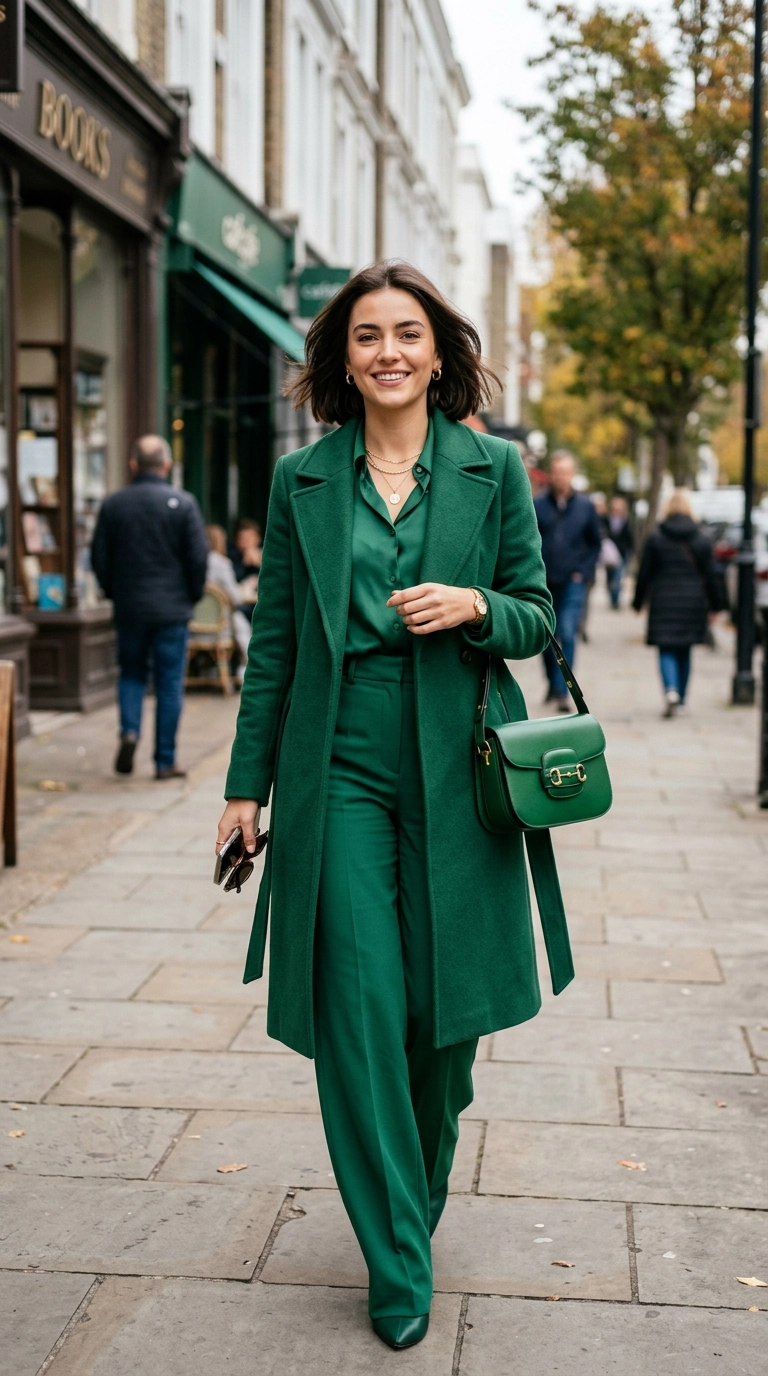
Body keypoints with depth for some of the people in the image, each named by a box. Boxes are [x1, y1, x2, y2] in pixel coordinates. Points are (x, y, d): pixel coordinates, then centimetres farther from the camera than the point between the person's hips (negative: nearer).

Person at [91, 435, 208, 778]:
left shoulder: (112, 504, 0)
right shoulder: (183, 503, -8)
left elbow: (99, 558, 4)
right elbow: (198, 557, -7)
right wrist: (193, 595, 8)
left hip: (128, 608, 2)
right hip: (172, 608, -2)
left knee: (131, 673, 19)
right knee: (169, 684, 4)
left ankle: (129, 731, -5)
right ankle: (165, 761, 7)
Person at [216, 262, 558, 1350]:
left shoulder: (493, 469, 5)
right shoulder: (302, 481, 7)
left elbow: (538, 616, 8)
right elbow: (274, 642, 8)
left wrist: (475, 606, -15)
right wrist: (247, 783, 6)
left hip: (454, 774, 0)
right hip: (340, 774, 0)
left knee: (444, 1010, 7)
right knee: (360, 1009, -5)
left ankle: (420, 1200, 35)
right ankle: (397, 1263, 9)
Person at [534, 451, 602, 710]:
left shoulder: (585, 506, 3)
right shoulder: (537, 505, -2)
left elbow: (595, 542, 11)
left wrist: (584, 572, 1)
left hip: (572, 583, -1)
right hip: (544, 582, 1)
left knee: (568, 635, -12)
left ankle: (562, 691, -13)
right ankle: (554, 684, 29)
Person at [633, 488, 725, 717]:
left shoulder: (655, 538, -2)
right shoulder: (701, 539, 2)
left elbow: (644, 574, 1)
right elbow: (712, 575, 3)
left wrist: (638, 602, 11)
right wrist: (716, 604, 11)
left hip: (663, 602, -2)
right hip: (693, 602, 2)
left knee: (666, 651, -2)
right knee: (684, 651, 14)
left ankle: (671, 690, -26)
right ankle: (680, 698, 20)